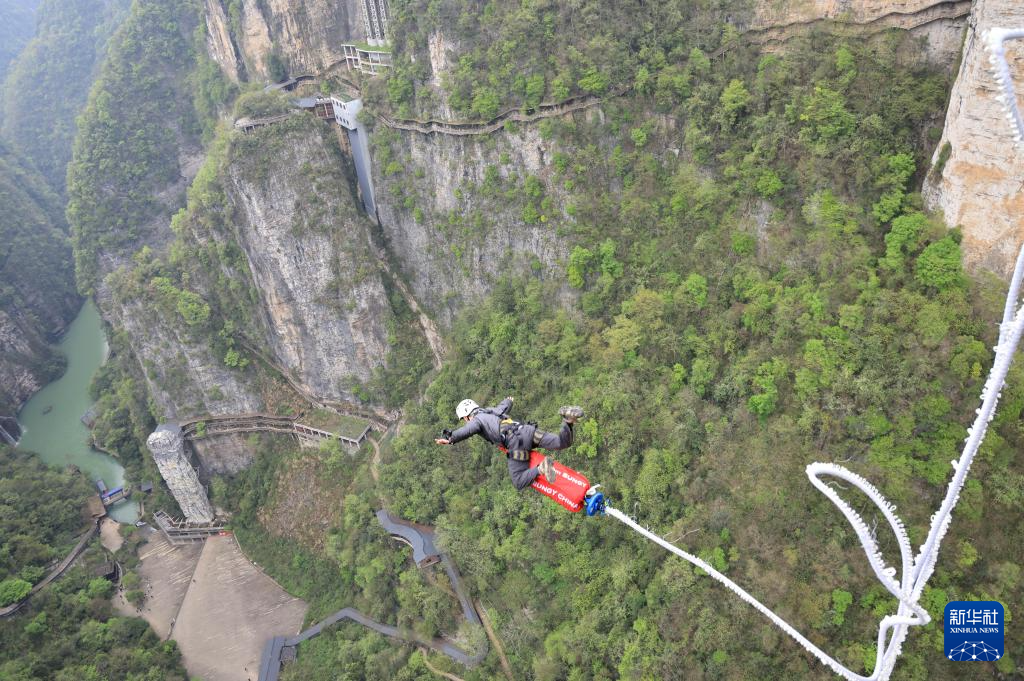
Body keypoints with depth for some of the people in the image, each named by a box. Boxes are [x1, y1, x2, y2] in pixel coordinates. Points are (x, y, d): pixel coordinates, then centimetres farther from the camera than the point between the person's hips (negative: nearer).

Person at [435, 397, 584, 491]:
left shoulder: (476, 419, 12)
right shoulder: (493, 410, 32)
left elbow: (468, 430, -12)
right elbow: (504, 406, 54)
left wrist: (451, 439, -22)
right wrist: (508, 400, 76)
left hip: (515, 443, -7)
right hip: (527, 429, 7)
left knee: (519, 483, -5)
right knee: (561, 442, 2)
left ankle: (541, 468, -29)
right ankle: (568, 419, -23)